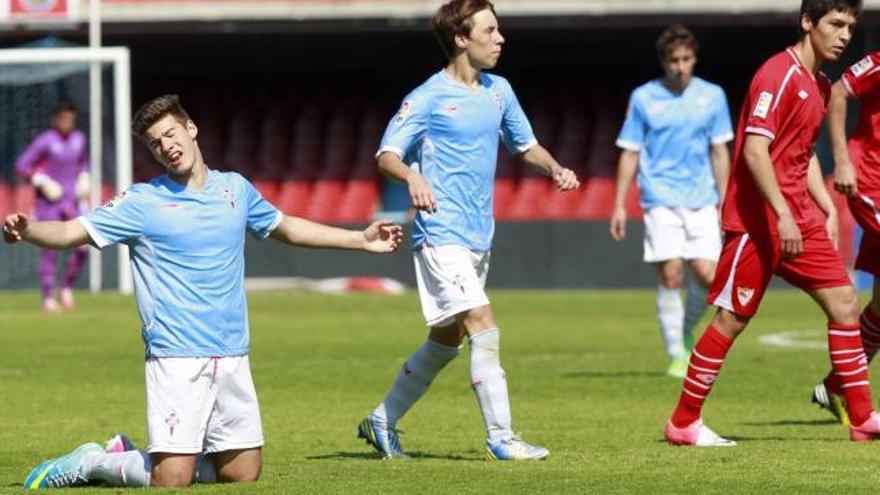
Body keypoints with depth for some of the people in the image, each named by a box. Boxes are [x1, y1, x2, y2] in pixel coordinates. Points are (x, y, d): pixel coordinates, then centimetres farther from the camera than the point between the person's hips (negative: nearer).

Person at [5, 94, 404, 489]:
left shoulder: (235, 189, 11)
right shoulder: (143, 202, -3)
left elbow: (285, 228, 28)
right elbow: (70, 233, -9)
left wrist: (361, 240, 29)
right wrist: (24, 230, -30)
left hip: (232, 358, 5)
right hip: (176, 357, -5)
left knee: (244, 474, 6)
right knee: (172, 481, -13)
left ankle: (136, 458, 24)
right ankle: (90, 464, 13)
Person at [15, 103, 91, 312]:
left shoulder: (79, 138, 6)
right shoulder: (45, 141, -11)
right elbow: (22, 165, -11)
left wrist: (83, 180, 9)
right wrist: (44, 182, -17)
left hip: (72, 200, 5)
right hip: (49, 201, -5)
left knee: (84, 246, -7)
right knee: (50, 250, -2)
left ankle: (67, 287, 13)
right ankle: (48, 298, 8)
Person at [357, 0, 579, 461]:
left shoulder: (499, 91, 10)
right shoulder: (428, 98, -11)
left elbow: (525, 144, 22)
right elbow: (387, 155, -15)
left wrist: (554, 168, 2)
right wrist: (412, 177, -37)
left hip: (479, 236, 8)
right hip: (441, 234, -8)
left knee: (445, 340, 15)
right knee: (484, 329, -17)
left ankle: (382, 420, 29)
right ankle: (501, 438, -15)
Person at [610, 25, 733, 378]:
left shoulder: (712, 96, 7)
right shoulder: (643, 98, 3)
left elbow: (719, 151, 12)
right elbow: (630, 153, 6)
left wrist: (724, 201, 8)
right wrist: (619, 205, 2)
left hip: (701, 200, 2)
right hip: (661, 199, -2)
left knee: (707, 275, -8)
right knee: (670, 276, -10)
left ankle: (686, 330, 21)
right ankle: (677, 355, -1)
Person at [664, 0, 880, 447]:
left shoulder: (819, 86, 14)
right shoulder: (780, 74, -15)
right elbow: (754, 148, -22)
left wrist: (828, 210, 17)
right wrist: (783, 215, -26)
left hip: (799, 218, 9)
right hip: (758, 218, -9)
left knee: (844, 302, 3)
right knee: (733, 318, -3)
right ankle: (683, 424, 6)